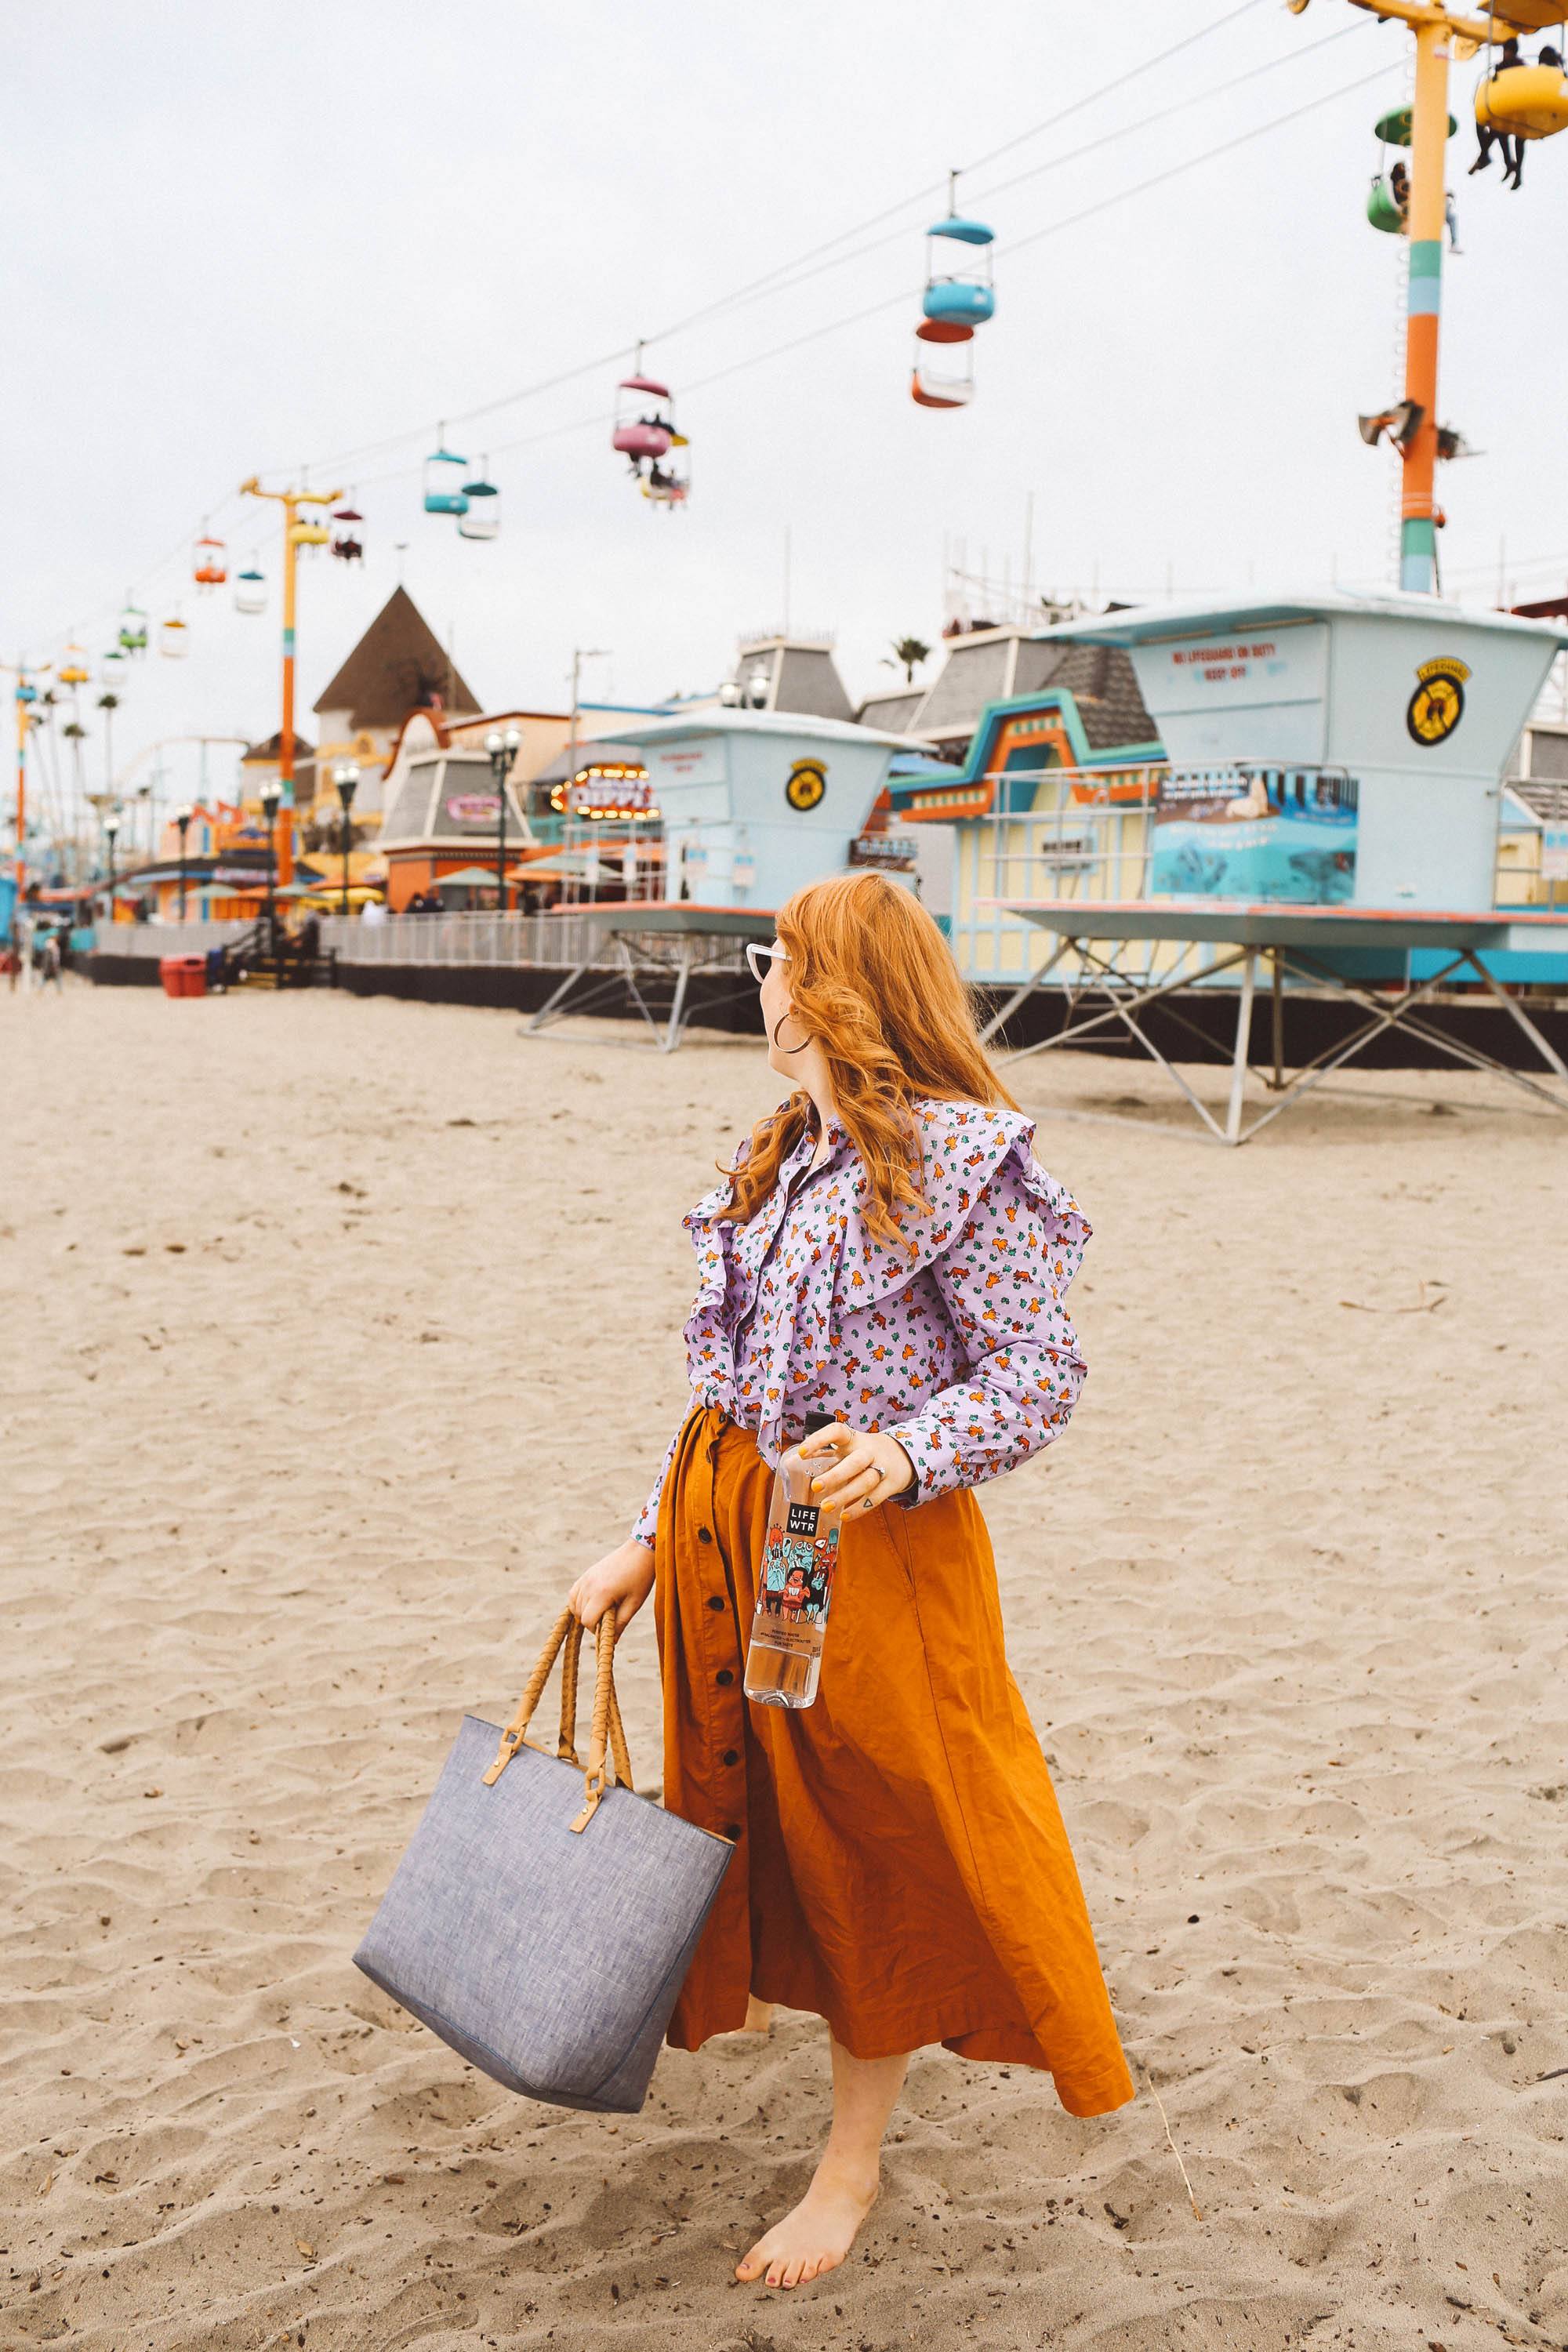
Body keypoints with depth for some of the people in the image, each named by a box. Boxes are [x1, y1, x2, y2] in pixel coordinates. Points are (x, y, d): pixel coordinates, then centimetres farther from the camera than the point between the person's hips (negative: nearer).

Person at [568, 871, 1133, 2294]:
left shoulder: (962, 1156, -15)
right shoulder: (775, 1159, 9)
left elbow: (1040, 1375, -16)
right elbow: (727, 1381, 12)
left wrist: (907, 1454, -32)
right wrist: (648, 1542, 10)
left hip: (869, 1537, -7)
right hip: (724, 1523, 7)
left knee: (876, 1846, 8)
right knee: (739, 1792, 22)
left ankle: (852, 2164, 24)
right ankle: (734, 1987, 49)